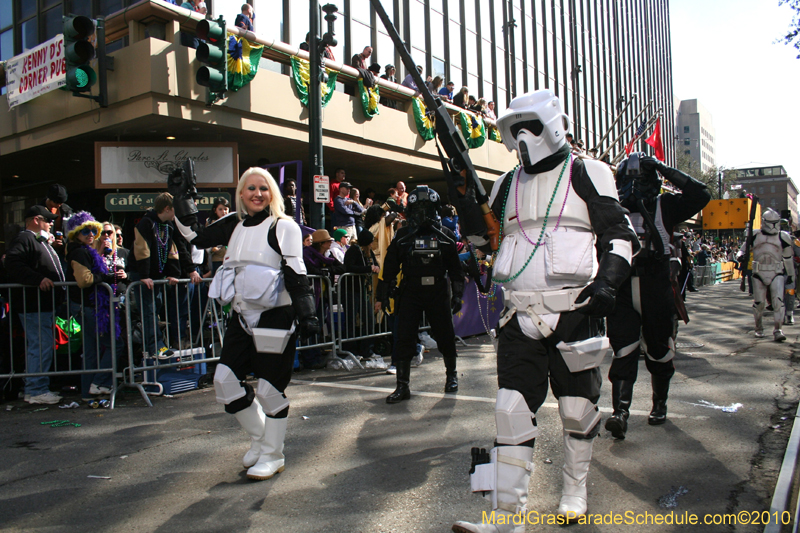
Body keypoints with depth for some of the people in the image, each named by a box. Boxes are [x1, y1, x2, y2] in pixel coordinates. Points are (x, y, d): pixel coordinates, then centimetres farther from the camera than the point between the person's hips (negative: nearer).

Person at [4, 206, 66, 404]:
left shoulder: (40, 241, 23)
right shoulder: (23, 239, -10)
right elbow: (12, 263, -26)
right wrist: (38, 279, -30)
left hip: (45, 304, 11)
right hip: (34, 305, -11)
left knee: (39, 347, 14)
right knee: (41, 347, -9)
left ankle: (37, 388, 21)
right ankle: (36, 391, -3)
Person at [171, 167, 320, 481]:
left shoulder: (283, 227, -6)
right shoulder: (234, 226, 12)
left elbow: (296, 274, -11)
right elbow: (195, 236, 20)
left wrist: (306, 315, -17)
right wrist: (182, 198, 15)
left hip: (274, 317, -7)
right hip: (241, 316, 7)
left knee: (270, 389, 0)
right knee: (225, 381, 5)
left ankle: (272, 455, 20)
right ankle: (259, 439, 28)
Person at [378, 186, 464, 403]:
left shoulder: (446, 236, 7)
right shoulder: (402, 236, 4)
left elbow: (455, 267, 9)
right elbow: (390, 267, 5)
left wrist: (457, 294, 4)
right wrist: (385, 293, 1)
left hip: (438, 293, 1)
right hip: (410, 293, 0)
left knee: (445, 336, 8)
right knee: (404, 338, -6)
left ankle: (451, 375, 32)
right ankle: (402, 385, 2)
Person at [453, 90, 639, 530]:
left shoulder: (587, 174, 3)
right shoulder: (508, 184, 15)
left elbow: (618, 233, 1)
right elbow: (483, 237, 21)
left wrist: (607, 280, -15)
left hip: (573, 310, -2)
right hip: (520, 314, 3)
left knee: (578, 408, 10)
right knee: (512, 409, -4)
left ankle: (574, 491, 33)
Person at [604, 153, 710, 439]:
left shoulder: (664, 206, 4)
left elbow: (700, 195, -11)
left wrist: (665, 169, -9)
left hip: (658, 293, -1)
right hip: (623, 294, 1)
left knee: (659, 353, 10)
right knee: (623, 354, -8)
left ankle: (659, 404, 30)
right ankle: (620, 412, -12)